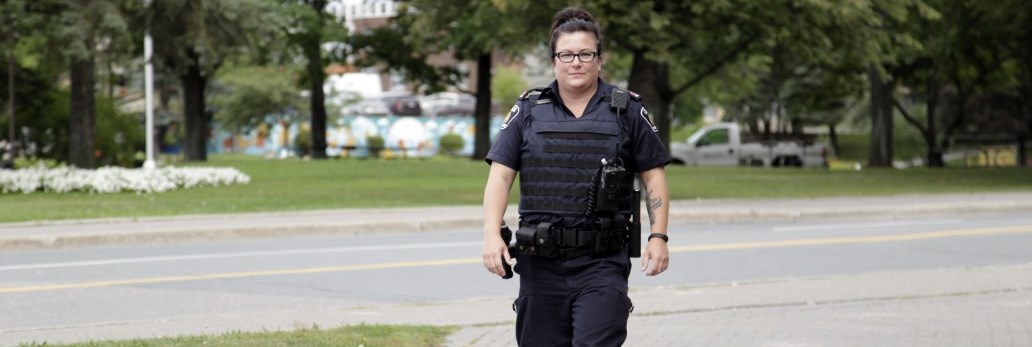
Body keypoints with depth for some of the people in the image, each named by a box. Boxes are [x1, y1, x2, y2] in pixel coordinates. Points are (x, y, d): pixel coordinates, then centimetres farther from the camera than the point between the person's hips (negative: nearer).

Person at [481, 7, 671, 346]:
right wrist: (492, 235, -11)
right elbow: (500, 176, 2)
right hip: (540, 262, 2)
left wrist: (658, 236, -3)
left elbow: (653, 176, 8)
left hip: (602, 263, -2)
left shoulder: (627, 111, 5)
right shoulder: (528, 111, 7)